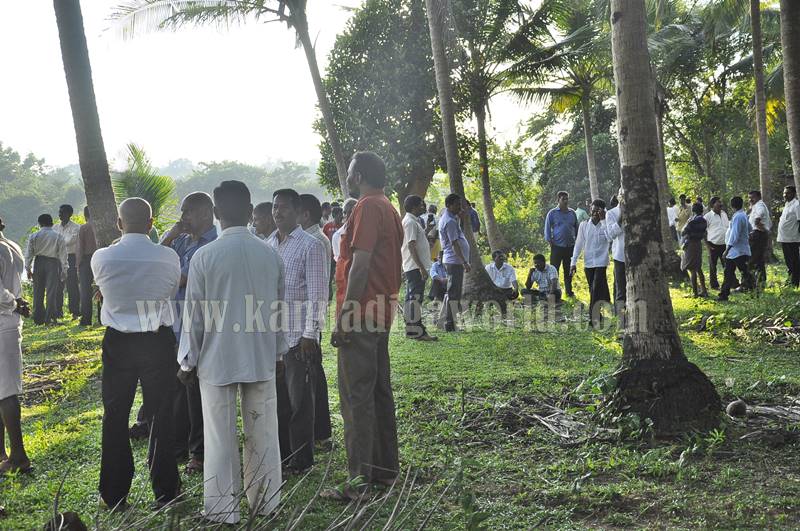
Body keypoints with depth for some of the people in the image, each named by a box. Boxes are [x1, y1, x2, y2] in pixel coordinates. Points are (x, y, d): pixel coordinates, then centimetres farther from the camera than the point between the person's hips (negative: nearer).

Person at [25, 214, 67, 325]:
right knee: (51, 291, 2)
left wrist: (28, 269, 11)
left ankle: (38, 318, 16)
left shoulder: (33, 236, 0)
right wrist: (64, 270, 2)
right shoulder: (58, 237, -4)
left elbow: (29, 254, 2)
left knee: (38, 291, 11)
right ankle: (49, 318, -1)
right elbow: (63, 255, -4)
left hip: (38, 263, 2)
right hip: (53, 263, -2)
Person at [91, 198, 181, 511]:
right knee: (161, 416, 10)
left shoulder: (102, 258, -9)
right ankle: (165, 492, 18)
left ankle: (114, 496, 21)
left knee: (115, 417, 12)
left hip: (117, 343, 1)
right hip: (159, 341, 0)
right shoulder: (168, 258, -11)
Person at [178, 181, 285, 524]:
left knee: (220, 438, 6)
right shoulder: (270, 255, 0)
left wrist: (188, 362, 5)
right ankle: (265, 502, 24)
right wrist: (277, 350, 21)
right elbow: (279, 310, 8)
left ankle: (222, 508, 15)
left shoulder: (204, 256, -10)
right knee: (263, 433, 12)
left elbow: (195, 315, -6)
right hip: (262, 359, 3)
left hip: (217, 360, -3)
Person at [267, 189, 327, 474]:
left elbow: (318, 295, -10)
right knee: (275, 394, 13)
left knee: (298, 397, 2)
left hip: (298, 333, -6)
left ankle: (301, 458, 13)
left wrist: (311, 334, -15)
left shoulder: (311, 246, -7)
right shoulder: (267, 245, 12)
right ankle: (279, 450, 27)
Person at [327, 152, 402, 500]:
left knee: (356, 397, -7)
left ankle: (361, 481, -4)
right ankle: (386, 468, 22)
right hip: (381, 314, 10)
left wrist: (344, 315, -19)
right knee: (379, 391, 14)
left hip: (360, 314, -10)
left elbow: (360, 263, -20)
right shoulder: (389, 208, 18)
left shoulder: (368, 207, -12)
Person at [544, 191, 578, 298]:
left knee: (569, 271, 10)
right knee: (554, 270, -1)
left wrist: (577, 241, 10)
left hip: (570, 246, 3)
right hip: (557, 246, -3)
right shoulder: (552, 213, -1)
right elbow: (547, 229, 0)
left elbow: (576, 228, 17)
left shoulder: (572, 213, 10)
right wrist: (550, 242, -8)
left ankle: (569, 291, 20)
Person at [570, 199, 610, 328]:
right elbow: (578, 244, 6)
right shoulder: (584, 225, 4)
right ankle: (598, 316, 19)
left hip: (601, 262, -3)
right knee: (593, 290, 10)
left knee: (596, 289, -10)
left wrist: (603, 220, -22)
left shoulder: (605, 225, -2)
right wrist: (573, 262, 2)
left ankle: (593, 317, -5)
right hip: (588, 263, 3)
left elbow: (610, 237, -23)